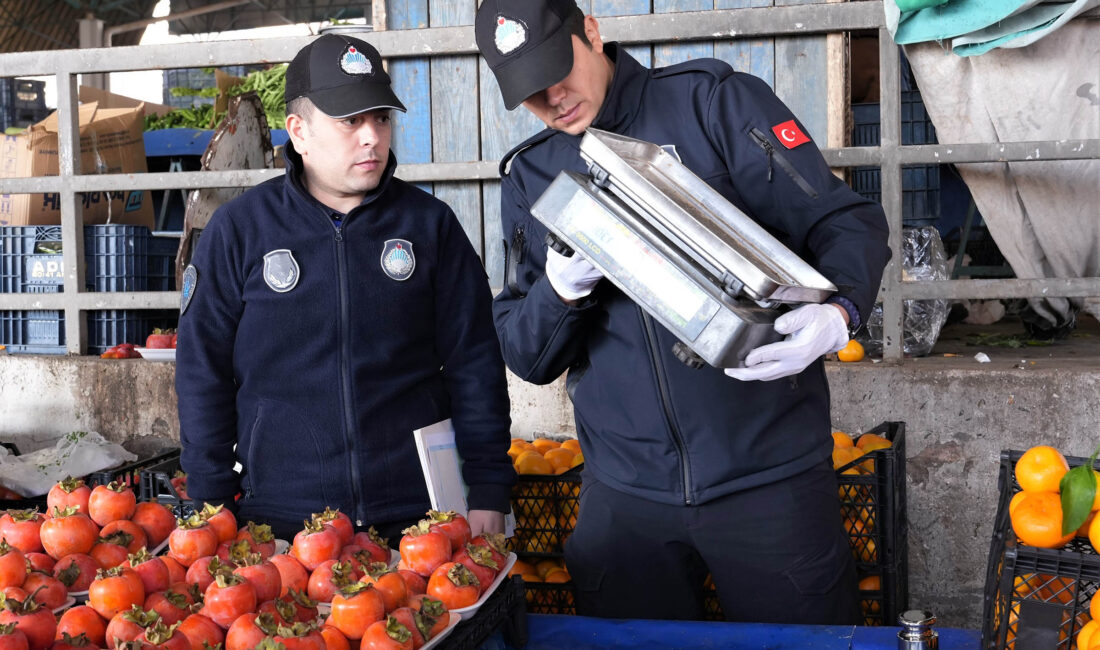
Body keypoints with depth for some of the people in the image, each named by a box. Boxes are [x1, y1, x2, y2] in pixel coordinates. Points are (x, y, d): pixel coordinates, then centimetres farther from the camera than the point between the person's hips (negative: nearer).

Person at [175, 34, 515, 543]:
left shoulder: (430, 223, 4)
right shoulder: (238, 230, 1)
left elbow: (475, 365, 6)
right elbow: (203, 374, 4)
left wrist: (488, 493, 1)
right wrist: (213, 512, 0)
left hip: (420, 515, 1)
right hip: (281, 523, -1)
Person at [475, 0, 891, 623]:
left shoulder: (715, 101, -3)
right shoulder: (528, 178, 10)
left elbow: (847, 221, -6)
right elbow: (527, 359, 7)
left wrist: (837, 314, -27)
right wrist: (560, 288, -14)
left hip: (767, 472, -3)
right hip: (624, 492, 4)